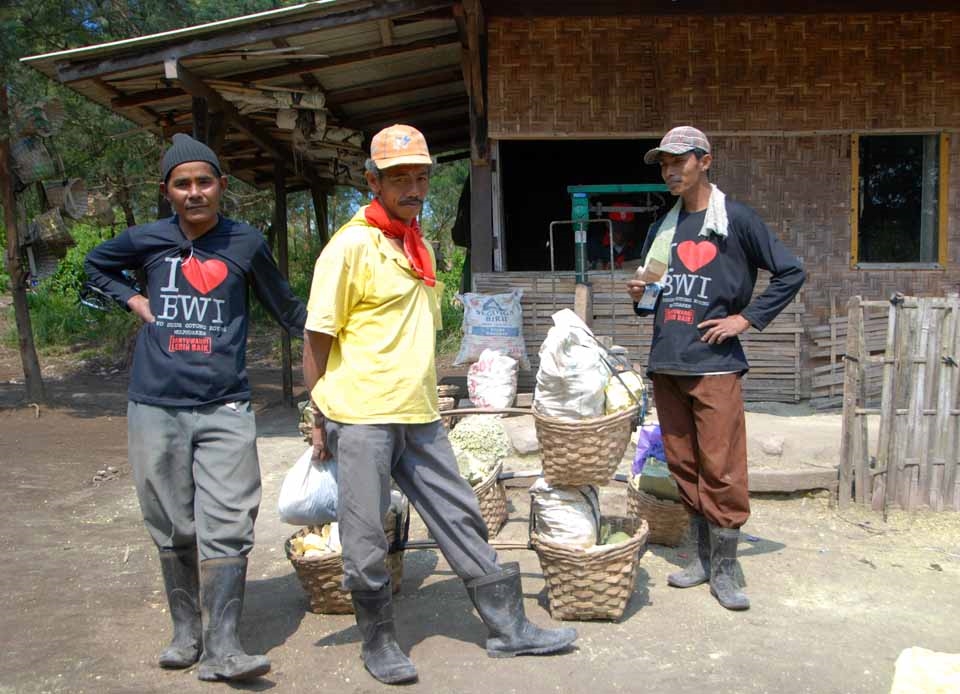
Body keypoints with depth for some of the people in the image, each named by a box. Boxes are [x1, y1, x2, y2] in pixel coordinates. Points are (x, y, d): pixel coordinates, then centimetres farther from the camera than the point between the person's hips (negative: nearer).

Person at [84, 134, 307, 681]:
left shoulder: (246, 243, 2)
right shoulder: (147, 241, 5)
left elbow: (287, 308, 15)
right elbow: (97, 264, 26)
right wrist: (134, 300, 10)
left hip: (224, 408, -1)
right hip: (157, 406, 2)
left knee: (226, 526, -8)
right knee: (173, 528, 10)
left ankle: (222, 646, -4)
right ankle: (186, 631, 24)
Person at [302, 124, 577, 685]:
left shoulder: (420, 247, 14)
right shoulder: (351, 246, -9)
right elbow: (317, 337, -8)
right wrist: (321, 418, -7)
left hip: (419, 416, 7)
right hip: (362, 416, -7)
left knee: (462, 517, 12)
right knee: (367, 539, 3)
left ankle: (509, 628, 23)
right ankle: (379, 643, 23)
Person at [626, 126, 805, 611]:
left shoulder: (735, 220, -1)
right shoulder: (662, 229, 15)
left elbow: (790, 273, 0)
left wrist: (746, 319, -6)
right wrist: (639, 296, 3)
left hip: (714, 364, -6)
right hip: (666, 365, 6)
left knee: (721, 469, -5)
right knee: (683, 466, 10)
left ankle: (725, 568, 6)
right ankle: (704, 555, 23)